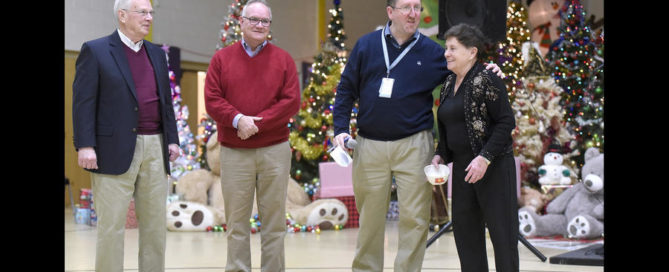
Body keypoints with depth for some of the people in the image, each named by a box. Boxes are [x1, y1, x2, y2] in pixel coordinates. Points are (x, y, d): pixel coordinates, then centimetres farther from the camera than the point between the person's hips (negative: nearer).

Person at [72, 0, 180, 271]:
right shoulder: (95, 50, -1)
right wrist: (85, 145, -15)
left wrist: (172, 139, 9)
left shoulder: (157, 54, 16)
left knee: (155, 223, 8)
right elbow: (83, 102, -7)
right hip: (115, 150, -5)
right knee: (111, 225, -3)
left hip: (155, 148, 6)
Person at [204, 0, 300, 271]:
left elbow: (291, 102, -2)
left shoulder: (283, 59, 7)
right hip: (234, 153, 0)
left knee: (274, 220, 3)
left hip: (274, 151, 0)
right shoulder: (222, 58, 8)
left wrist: (257, 122, -12)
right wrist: (238, 119, -16)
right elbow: (212, 99, 0)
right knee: (236, 221, 4)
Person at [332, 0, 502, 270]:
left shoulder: (431, 51, 4)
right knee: (369, 217, 9)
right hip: (369, 145, 1)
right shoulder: (366, 45, 5)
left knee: (414, 218, -2)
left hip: (414, 146, 0)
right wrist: (340, 128, -1)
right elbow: (346, 89, 8)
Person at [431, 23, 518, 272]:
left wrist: (484, 158, -21)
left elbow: (506, 122, -15)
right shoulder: (449, 85, 13)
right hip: (462, 167, 8)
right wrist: (440, 155, 7)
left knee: (501, 229, -3)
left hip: (493, 167, -8)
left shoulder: (486, 81, -12)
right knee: (463, 228, 10)